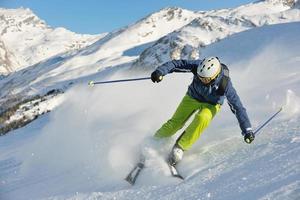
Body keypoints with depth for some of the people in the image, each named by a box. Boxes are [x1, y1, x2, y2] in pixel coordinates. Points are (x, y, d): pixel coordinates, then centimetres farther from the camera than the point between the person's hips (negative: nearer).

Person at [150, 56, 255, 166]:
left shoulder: (225, 84, -36)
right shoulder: (198, 66, -32)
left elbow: (238, 107, -31)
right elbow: (177, 64, -25)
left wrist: (247, 130, -31)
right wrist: (160, 71, -42)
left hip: (211, 104, -2)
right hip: (193, 97, 2)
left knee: (202, 119, -33)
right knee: (175, 122, -6)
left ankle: (180, 147, -18)